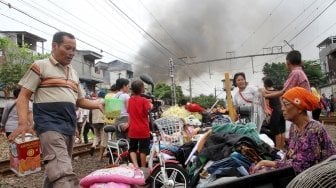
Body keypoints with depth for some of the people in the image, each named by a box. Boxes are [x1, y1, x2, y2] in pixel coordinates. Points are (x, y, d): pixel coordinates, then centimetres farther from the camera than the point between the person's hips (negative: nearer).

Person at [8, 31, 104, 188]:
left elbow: (80, 100, 25)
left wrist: (98, 105, 6)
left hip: (69, 126, 7)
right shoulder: (40, 66, 2)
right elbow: (23, 96, -3)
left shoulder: (73, 73, 21)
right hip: (50, 124, -7)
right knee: (64, 173, -23)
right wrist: (23, 123, -18)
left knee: (56, 170, 17)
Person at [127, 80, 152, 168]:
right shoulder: (144, 100, -12)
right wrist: (149, 102, -2)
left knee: (132, 149, 12)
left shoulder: (130, 100, 4)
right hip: (143, 130, -4)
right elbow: (150, 108, -20)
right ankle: (143, 168, 17)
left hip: (133, 130, 4)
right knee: (143, 150, 8)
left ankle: (135, 165, -6)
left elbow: (128, 111, 12)